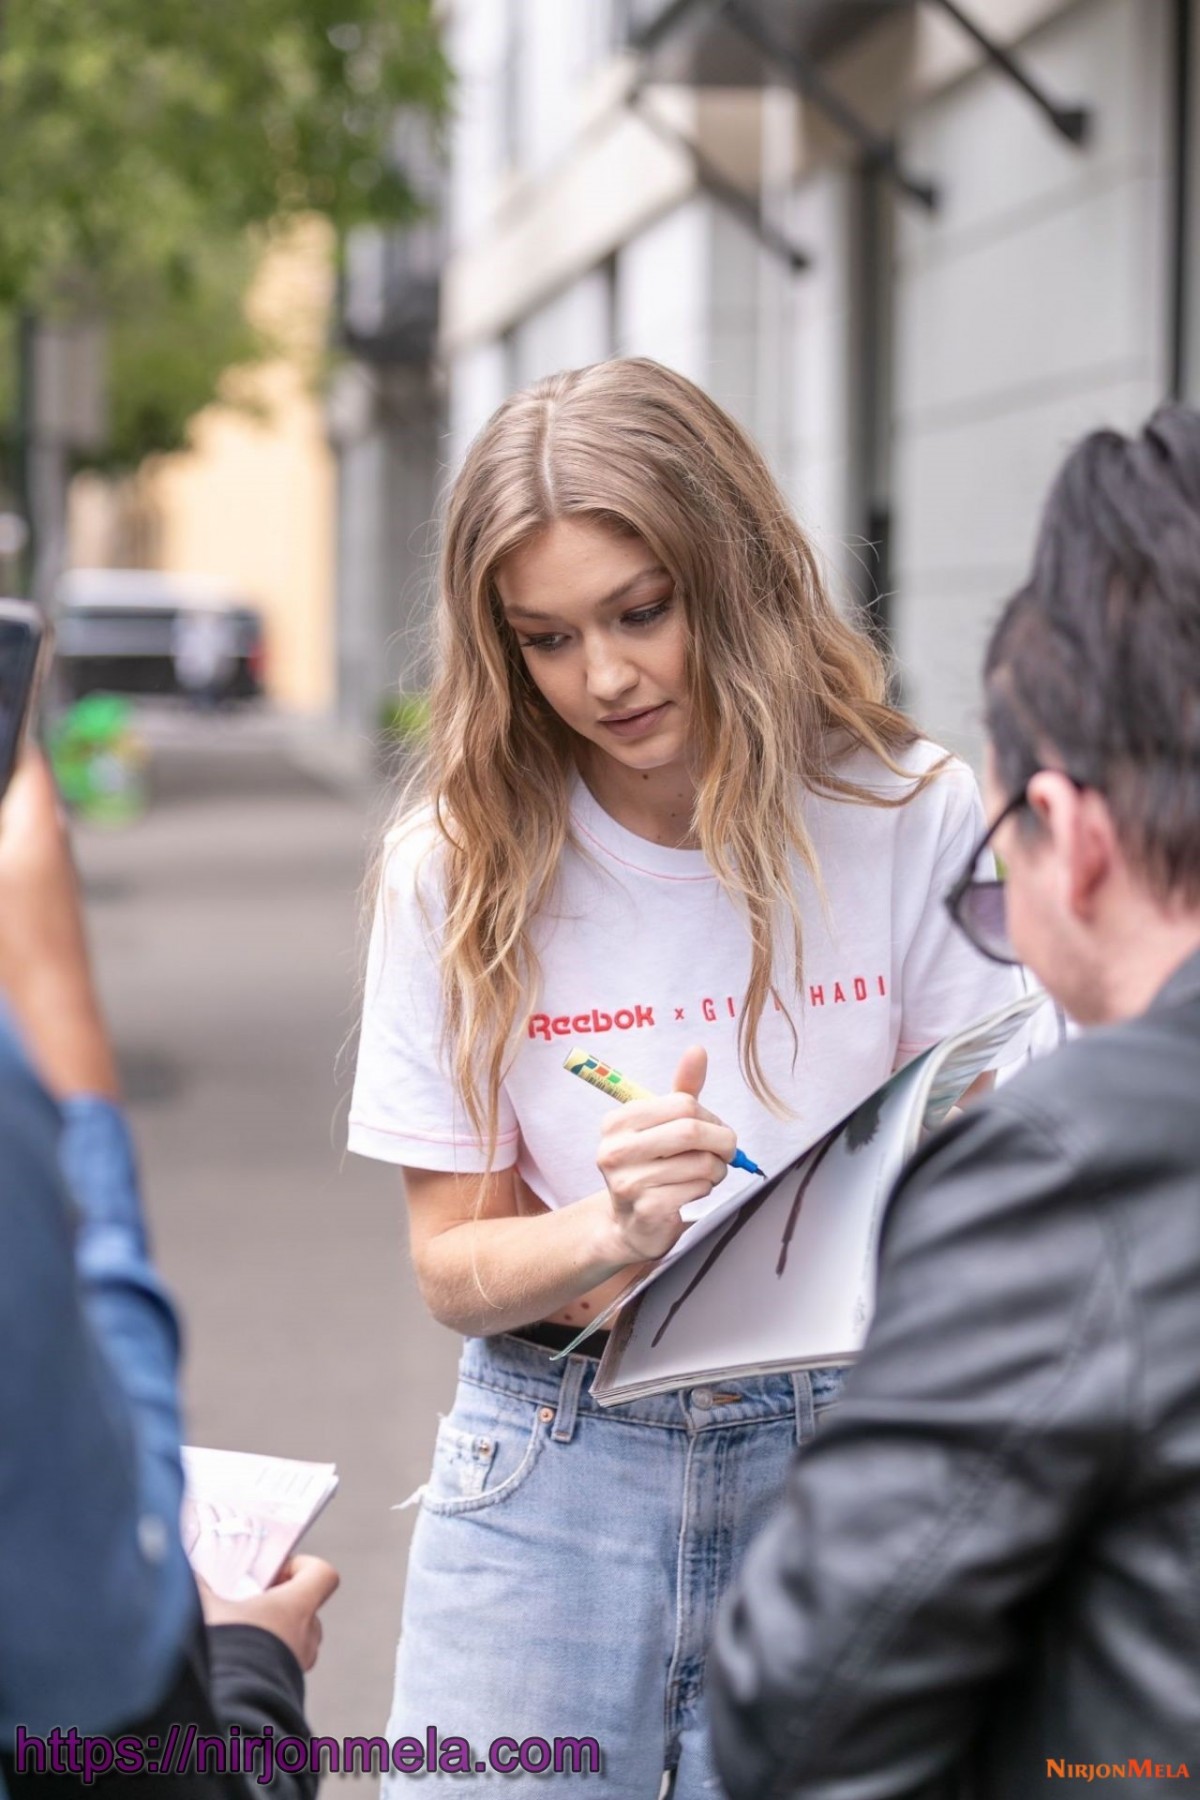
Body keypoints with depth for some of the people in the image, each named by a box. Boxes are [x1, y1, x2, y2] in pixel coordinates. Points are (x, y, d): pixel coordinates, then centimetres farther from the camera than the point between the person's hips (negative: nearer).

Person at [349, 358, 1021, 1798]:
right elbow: (451, 1266, -2)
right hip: (555, 1475, 1)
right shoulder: (461, 864, -4)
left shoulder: (913, 817, -7)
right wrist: (611, 1229, -23)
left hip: (843, 1463, 0)